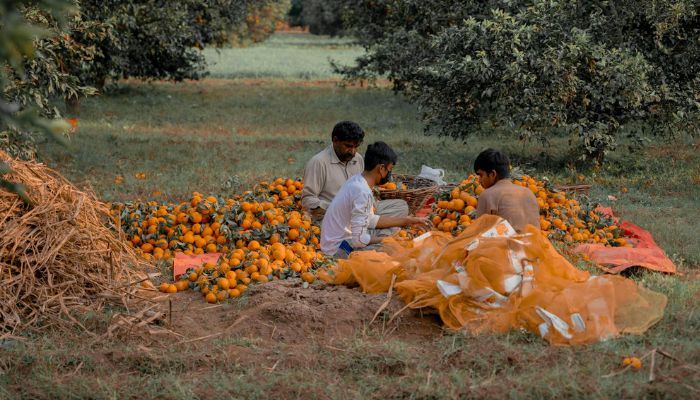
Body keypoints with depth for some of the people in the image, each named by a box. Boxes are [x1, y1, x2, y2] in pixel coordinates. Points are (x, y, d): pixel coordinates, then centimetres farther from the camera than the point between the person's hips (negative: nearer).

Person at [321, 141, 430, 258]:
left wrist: (409, 220, 13)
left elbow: (371, 220, 11)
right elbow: (359, 240, -27)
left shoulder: (356, 180, 4)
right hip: (339, 250, -10)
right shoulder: (363, 192, -25)